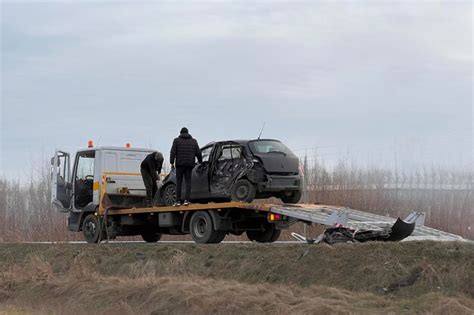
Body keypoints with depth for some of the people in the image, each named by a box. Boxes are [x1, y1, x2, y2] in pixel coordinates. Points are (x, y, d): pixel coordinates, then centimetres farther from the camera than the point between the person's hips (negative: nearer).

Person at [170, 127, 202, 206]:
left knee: (179, 182, 1)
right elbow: (198, 153, 10)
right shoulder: (193, 141, 13)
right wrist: (200, 162, 21)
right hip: (190, 164, 2)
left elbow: (173, 152, -5)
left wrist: (172, 162, -6)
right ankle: (186, 200, -7)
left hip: (180, 164, -2)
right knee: (188, 182, 4)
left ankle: (178, 201, -3)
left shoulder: (177, 140, 5)